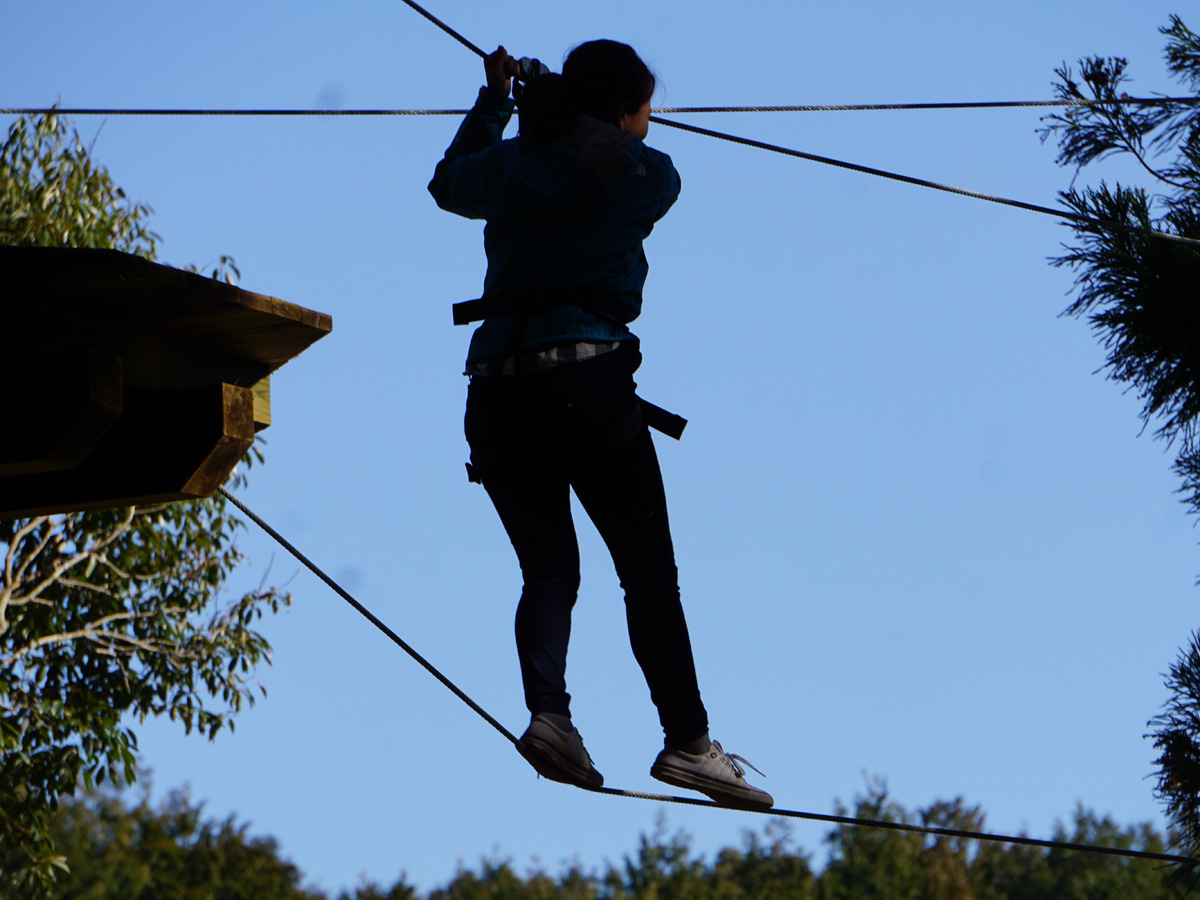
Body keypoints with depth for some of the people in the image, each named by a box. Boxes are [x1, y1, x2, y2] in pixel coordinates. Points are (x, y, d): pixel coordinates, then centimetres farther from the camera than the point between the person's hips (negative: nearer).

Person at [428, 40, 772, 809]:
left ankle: (548, 709, -15)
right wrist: (562, 113, 41)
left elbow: (449, 182, 34)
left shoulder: (512, 164, 13)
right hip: (587, 377, -4)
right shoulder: (649, 174, 4)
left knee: (548, 570, 9)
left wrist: (496, 99, 46)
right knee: (649, 571, 0)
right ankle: (688, 741, -7)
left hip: (497, 391, 4)